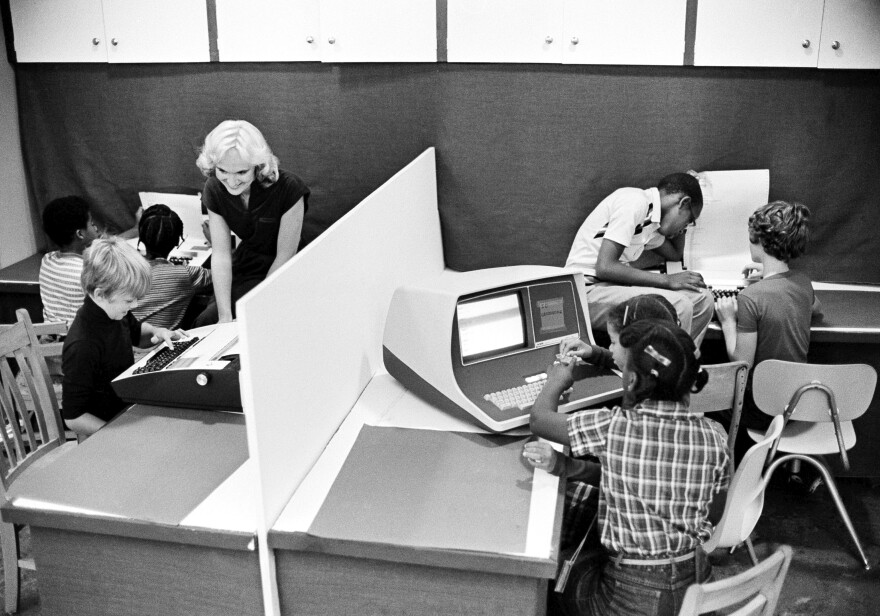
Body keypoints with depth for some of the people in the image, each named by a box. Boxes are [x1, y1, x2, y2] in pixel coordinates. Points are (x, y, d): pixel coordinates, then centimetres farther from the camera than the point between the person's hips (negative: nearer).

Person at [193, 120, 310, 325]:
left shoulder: (288, 189, -24)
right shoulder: (214, 189, -9)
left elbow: (285, 256, -17)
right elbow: (220, 254, -11)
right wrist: (225, 316, -19)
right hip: (244, 268, 5)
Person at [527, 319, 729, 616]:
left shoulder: (611, 428, -22)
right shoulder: (714, 436, -9)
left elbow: (538, 418, -7)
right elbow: (713, 516, 4)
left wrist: (557, 381, 14)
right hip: (696, 585, 5)